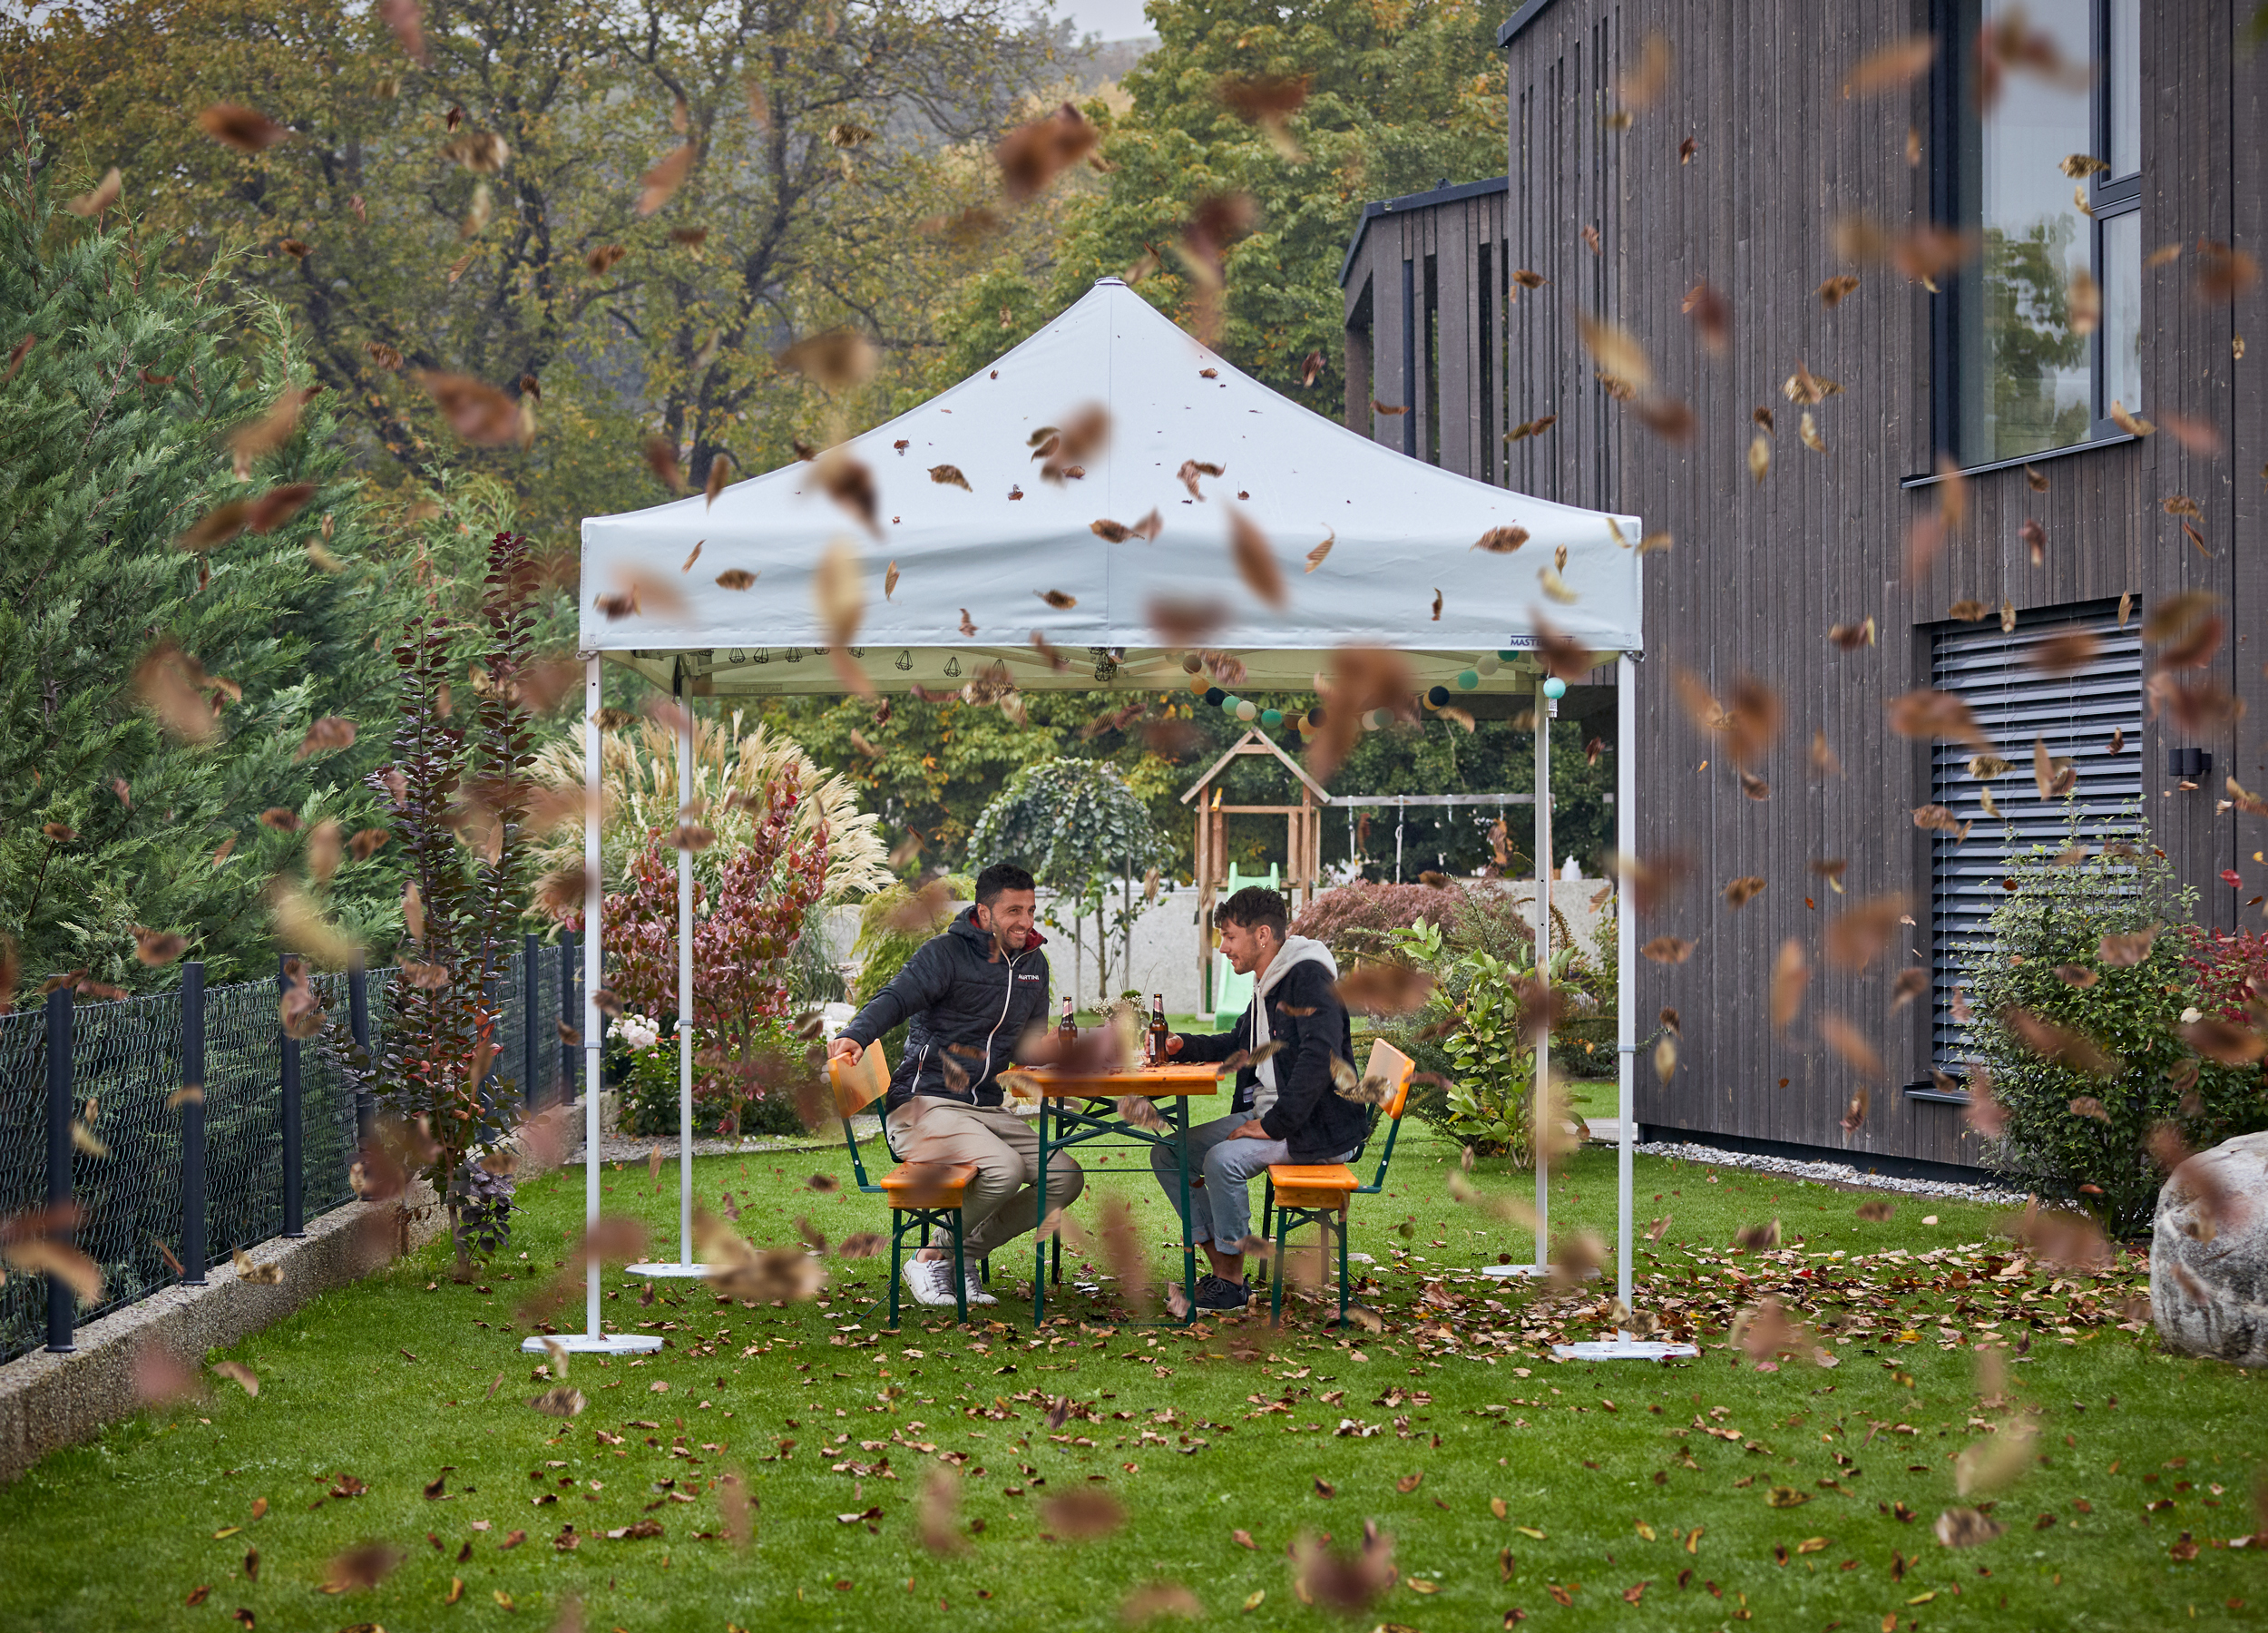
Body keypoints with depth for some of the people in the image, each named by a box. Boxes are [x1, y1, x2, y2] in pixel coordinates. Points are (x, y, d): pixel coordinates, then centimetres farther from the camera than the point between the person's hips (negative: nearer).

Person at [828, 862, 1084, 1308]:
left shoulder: (1032, 964, 15)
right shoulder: (945, 954, -7)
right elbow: (896, 998, -22)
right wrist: (856, 1035, -42)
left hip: (988, 1108, 8)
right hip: (925, 1105, -8)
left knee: (1067, 1178, -7)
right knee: (1004, 1168, -31)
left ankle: (964, 1254, 5)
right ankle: (929, 1258, -9)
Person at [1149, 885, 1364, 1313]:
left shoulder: (1310, 977, -16)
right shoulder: (1268, 985, 15)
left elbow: (1319, 1057, -27)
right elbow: (1240, 1043, 31)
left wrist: (1275, 1125, -26)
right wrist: (1183, 1045, 14)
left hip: (1319, 1128, -10)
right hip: (1267, 1114, 10)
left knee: (1224, 1159, -30)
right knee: (1167, 1154, 1)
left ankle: (1232, 1282, -14)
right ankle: (1220, 1269, 0)